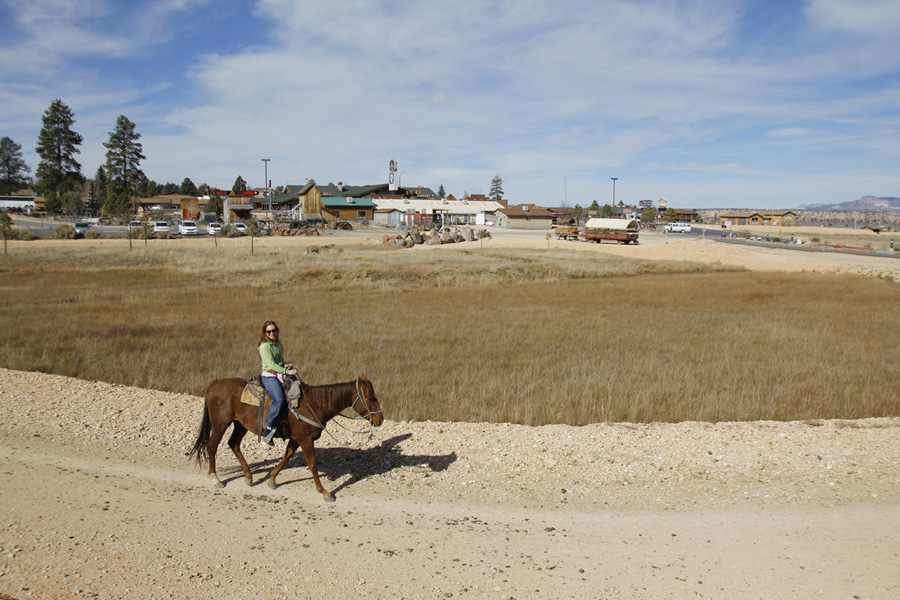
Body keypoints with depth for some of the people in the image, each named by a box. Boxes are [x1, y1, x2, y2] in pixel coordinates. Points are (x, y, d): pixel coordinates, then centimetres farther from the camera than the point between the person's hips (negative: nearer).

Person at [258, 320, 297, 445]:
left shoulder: (278, 343, 16)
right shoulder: (265, 346, -8)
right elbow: (271, 364, -16)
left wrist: (286, 365, 2)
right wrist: (288, 371, -20)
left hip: (281, 374, 8)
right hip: (269, 376, -8)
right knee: (279, 399, -27)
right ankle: (268, 428, -20)